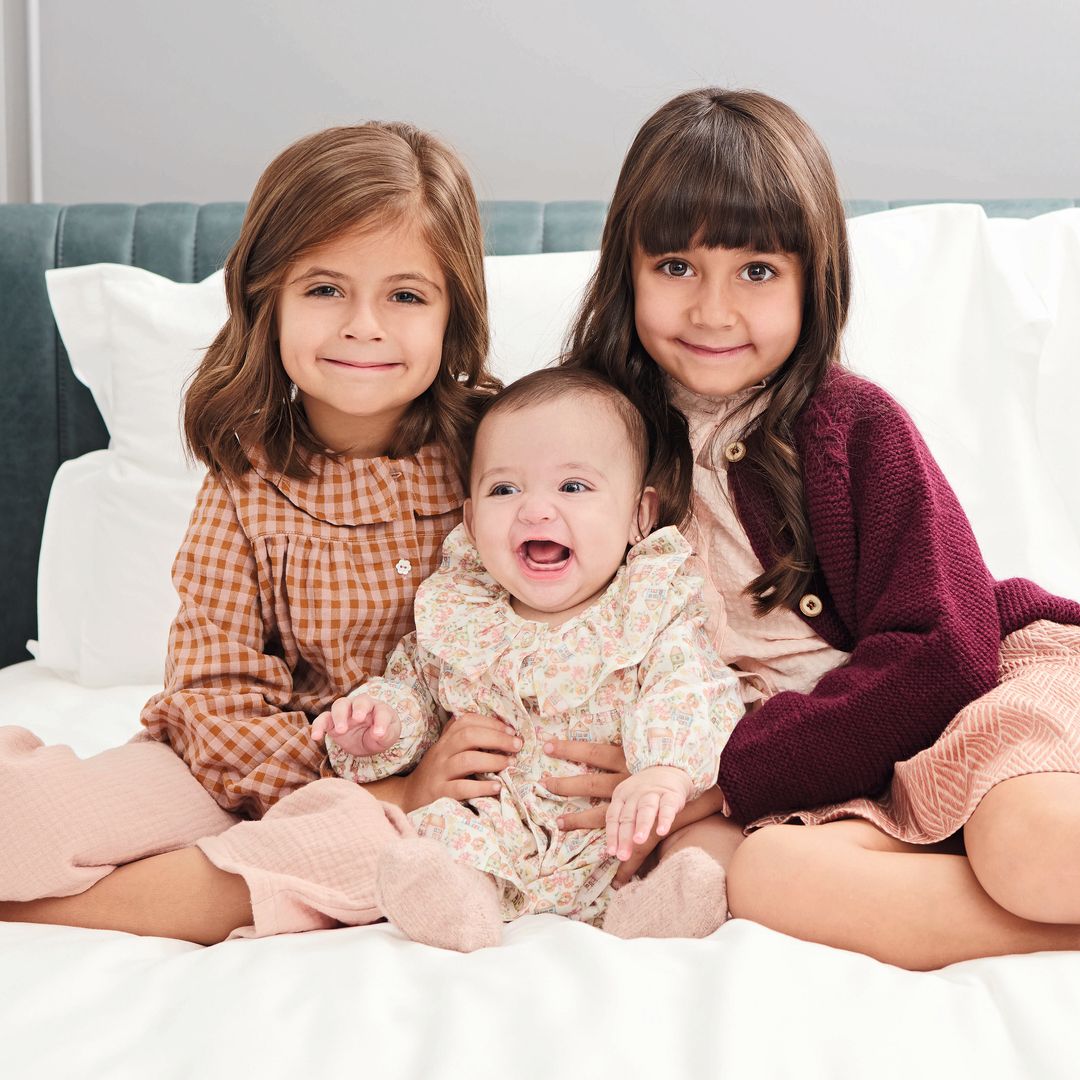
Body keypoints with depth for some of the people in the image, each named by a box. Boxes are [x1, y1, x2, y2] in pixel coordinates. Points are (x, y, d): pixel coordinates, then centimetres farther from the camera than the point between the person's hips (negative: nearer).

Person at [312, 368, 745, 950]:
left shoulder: (654, 612, -3)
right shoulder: (453, 616, 7)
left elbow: (691, 695, -17)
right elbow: (412, 683, 19)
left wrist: (668, 770, -39)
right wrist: (380, 714, -6)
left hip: (612, 839, -2)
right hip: (490, 829, 3)